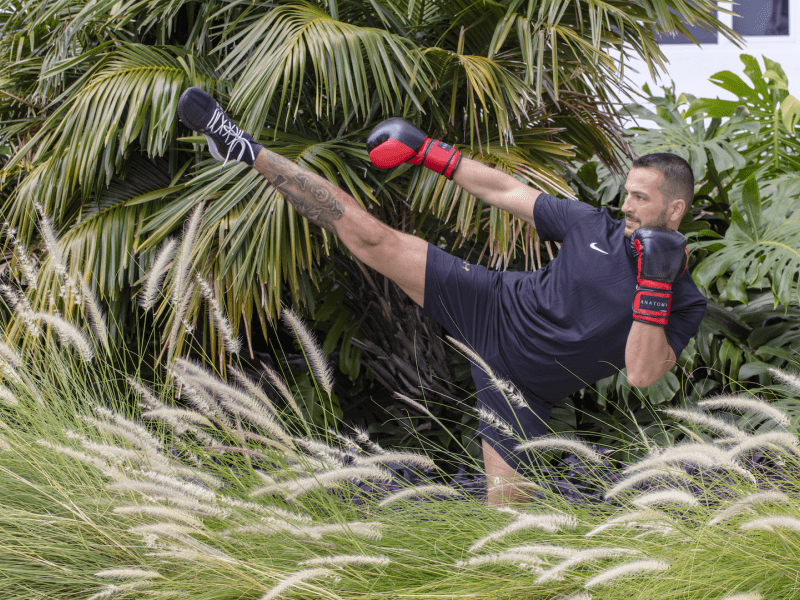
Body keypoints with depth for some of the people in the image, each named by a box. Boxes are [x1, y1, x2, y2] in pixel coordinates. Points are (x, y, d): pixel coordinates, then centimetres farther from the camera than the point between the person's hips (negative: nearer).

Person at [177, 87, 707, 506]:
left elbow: (643, 374, -23)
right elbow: (507, 192, 8)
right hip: (497, 309, 2)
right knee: (369, 236, -7)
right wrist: (430, 154, 8)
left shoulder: (685, 304, -9)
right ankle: (247, 151, 0)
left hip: (524, 386, -2)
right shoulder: (594, 226, 0)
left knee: (507, 508, -11)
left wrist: (655, 284, -29)